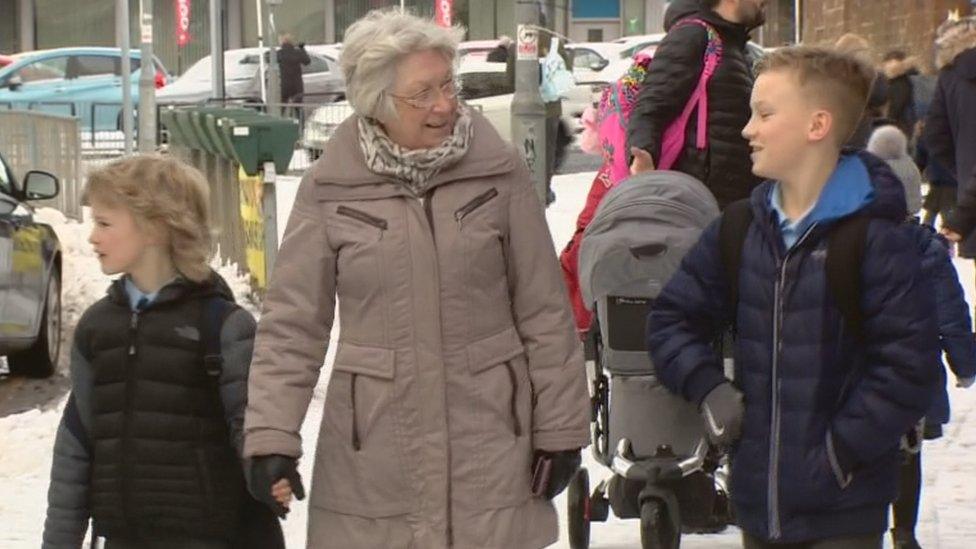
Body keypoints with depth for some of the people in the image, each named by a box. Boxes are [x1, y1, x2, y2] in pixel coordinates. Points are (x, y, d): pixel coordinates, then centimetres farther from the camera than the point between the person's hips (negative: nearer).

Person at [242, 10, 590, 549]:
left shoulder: (497, 170, -2)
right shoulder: (330, 187, -3)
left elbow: (544, 310, 3)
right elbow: (292, 321, 0)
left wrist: (561, 426, 3)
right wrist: (272, 436, -8)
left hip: (491, 448, 0)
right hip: (373, 458, 0)